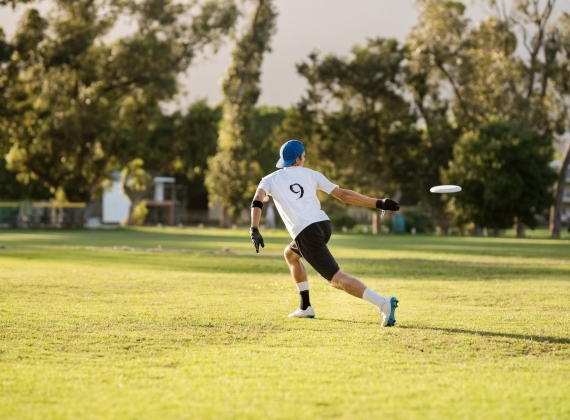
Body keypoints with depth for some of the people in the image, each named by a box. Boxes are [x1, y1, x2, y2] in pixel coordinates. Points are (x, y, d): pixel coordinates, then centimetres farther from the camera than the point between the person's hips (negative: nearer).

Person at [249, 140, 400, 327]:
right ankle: (305, 307, 30)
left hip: (306, 233, -5)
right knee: (290, 253, 33)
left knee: (337, 279, -12)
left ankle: (383, 303, -32)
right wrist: (379, 203, 10)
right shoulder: (310, 174, 19)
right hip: (324, 225, 5)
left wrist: (254, 230, -14)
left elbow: (258, 200, -6)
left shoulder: (270, 180, 15)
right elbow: (343, 195, 10)